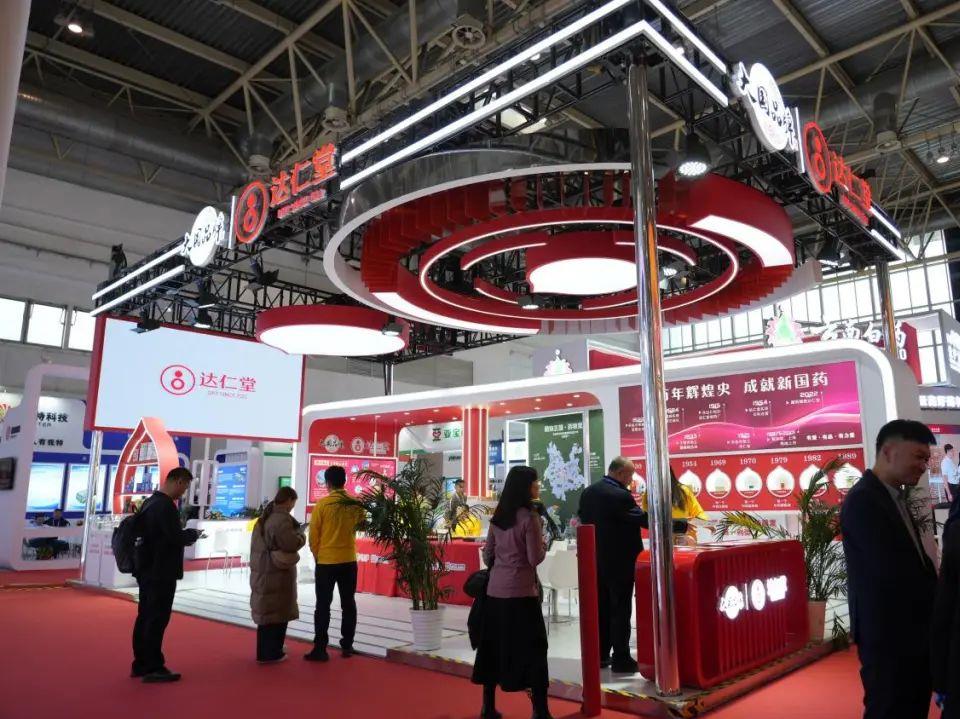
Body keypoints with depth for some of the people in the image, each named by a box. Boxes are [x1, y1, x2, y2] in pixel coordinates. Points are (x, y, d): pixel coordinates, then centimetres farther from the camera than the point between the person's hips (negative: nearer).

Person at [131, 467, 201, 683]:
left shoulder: (150, 501, 11)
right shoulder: (166, 505, -20)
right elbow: (176, 538, -24)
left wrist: (184, 535, 11)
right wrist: (193, 534, -3)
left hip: (147, 569, 10)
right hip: (162, 572, -10)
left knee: (145, 616, 15)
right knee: (157, 619, -2)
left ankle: (140, 664, 23)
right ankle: (153, 668, 4)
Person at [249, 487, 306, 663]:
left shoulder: (265, 517, 13)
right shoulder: (282, 519, -18)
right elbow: (292, 544, -23)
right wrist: (300, 532, -4)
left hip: (262, 570, 9)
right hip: (276, 572, -9)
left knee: (267, 611, 17)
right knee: (277, 612, 1)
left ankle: (265, 650, 28)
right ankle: (271, 653, 9)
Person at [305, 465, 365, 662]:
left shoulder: (321, 504, -11)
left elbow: (313, 536, -4)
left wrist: (317, 556, 10)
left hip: (326, 562, -3)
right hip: (349, 561, 3)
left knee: (323, 606, 5)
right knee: (348, 604, 12)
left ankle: (320, 649, 7)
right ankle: (347, 646, 17)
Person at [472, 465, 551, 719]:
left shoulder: (498, 516, 7)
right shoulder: (529, 517, -12)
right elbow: (535, 558, -12)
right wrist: (543, 544, 7)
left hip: (495, 589, 7)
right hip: (521, 590, -7)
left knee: (493, 646, 13)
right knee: (532, 648, 2)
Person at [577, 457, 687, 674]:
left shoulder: (587, 492, 5)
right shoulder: (620, 496, -20)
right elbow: (646, 520, -19)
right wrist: (682, 526, -13)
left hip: (596, 560, 8)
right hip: (618, 561, -8)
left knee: (601, 608, 15)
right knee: (620, 611, 1)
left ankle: (600, 655, 22)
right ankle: (621, 660, 8)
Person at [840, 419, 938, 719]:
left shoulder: (895, 498, 13)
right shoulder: (863, 500, -18)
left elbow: (913, 564, 9)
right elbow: (891, 571, -23)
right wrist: (941, 598, -8)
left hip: (910, 632, 9)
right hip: (888, 636, -9)